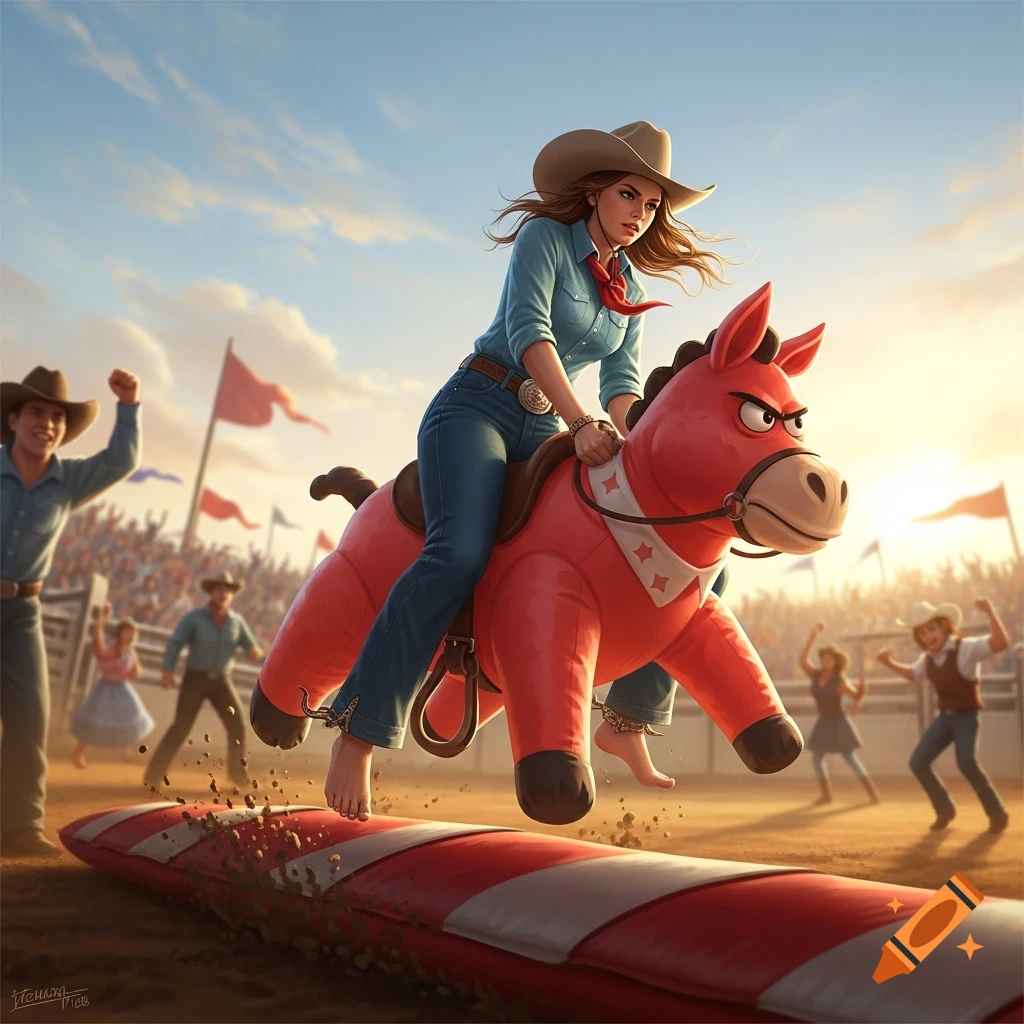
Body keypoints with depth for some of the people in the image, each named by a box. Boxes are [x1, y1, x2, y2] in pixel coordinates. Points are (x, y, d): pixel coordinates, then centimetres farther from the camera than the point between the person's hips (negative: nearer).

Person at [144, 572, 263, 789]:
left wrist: (254, 652, -24)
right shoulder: (194, 617, -11)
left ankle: (238, 772, 17)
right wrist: (168, 670, -29)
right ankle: (153, 775, -1)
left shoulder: (237, 621, -1)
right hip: (195, 679, -3)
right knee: (181, 727, -12)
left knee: (237, 727, -2)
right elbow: (175, 642, -15)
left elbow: (251, 647, 2)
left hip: (222, 681, 3)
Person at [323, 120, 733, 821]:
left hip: (546, 434, 7)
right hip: (477, 406, -6)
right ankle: (359, 733, -27)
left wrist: (620, 438, -15)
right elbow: (529, 330, -17)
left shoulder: (631, 289, 18)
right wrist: (583, 421, -28)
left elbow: (624, 378, 7)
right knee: (460, 553, -35)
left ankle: (630, 717, 6)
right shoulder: (546, 236, -1)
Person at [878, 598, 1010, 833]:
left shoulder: (966, 648, -18)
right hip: (944, 716, 7)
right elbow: (914, 675, 24)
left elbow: (1001, 643, -34)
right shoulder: (927, 658, 3)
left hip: (967, 716, -7)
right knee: (918, 763, 2)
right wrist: (890, 663, 10)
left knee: (967, 763, -28)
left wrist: (990, 611, -43)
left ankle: (997, 813, -4)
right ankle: (945, 809, 23)